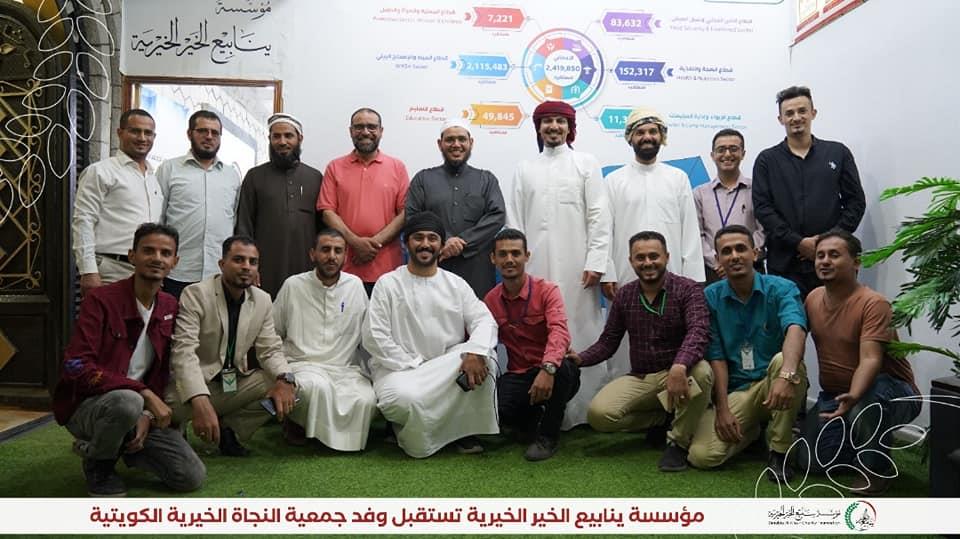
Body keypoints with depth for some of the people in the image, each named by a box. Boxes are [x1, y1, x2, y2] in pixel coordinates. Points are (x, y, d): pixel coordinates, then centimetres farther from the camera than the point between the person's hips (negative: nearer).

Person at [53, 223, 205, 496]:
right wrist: (144, 393, -28)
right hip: (86, 404, -5)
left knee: (192, 477, -9)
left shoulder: (170, 308, 2)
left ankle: (122, 444, 16)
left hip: (140, 404, 5)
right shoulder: (101, 300, -15)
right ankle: (98, 462, -6)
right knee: (127, 402, -40)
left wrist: (148, 415, -10)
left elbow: (163, 371, 7)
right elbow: (77, 367, -24)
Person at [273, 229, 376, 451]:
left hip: (346, 368, 2)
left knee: (367, 400, -28)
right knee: (317, 386, -36)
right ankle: (299, 422, -3)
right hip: (303, 365, -2)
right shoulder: (293, 285, 3)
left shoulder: (356, 285, 7)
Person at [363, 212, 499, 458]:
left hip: (448, 368, 3)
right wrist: (413, 368, -14)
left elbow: (484, 321, -1)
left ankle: (465, 429, -8)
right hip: (400, 368, -3)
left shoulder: (456, 284, 11)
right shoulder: (388, 283, 3)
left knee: (485, 357, -25)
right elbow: (374, 337, -6)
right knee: (403, 398, -36)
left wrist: (475, 352, -24)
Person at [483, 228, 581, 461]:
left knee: (563, 367, -38)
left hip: (551, 374, -2)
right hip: (517, 376, 3)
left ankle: (548, 435, -11)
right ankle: (531, 418, 9)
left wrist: (548, 369, -45)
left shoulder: (546, 291, -10)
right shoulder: (490, 300, 4)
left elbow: (559, 331, -27)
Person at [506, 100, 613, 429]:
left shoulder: (586, 164, 9)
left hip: (576, 266, -2)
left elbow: (599, 217, 1)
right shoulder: (525, 170, 16)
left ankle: (584, 408, 6)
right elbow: (514, 222, 11)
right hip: (536, 267, 2)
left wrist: (595, 263, -8)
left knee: (580, 334, -2)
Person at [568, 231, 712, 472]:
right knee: (598, 414, -22)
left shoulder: (687, 289, -7)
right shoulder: (624, 295, 6)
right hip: (639, 379, 3)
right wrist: (579, 359, -12)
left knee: (701, 371, -38)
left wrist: (679, 366, -44)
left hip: (678, 374, -3)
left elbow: (698, 332, -24)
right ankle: (661, 418, 7)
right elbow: (608, 341, 8)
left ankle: (678, 442, -13)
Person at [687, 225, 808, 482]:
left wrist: (786, 374, -48)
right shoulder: (710, 297, -2)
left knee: (784, 360, -36)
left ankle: (779, 452, -15)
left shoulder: (781, 289, -8)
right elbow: (716, 357, -4)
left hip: (773, 384, -1)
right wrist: (722, 409, -12)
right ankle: (751, 429, 16)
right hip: (735, 390, 1)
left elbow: (795, 330, -28)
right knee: (701, 455, -20)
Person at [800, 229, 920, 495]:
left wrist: (853, 397, -49)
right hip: (834, 394, 6)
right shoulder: (812, 298, -1)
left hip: (892, 392, -6)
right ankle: (862, 447, 28)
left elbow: (870, 360, -33)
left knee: (865, 403, -41)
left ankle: (878, 467, -11)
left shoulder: (873, 303, -23)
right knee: (812, 460, -2)